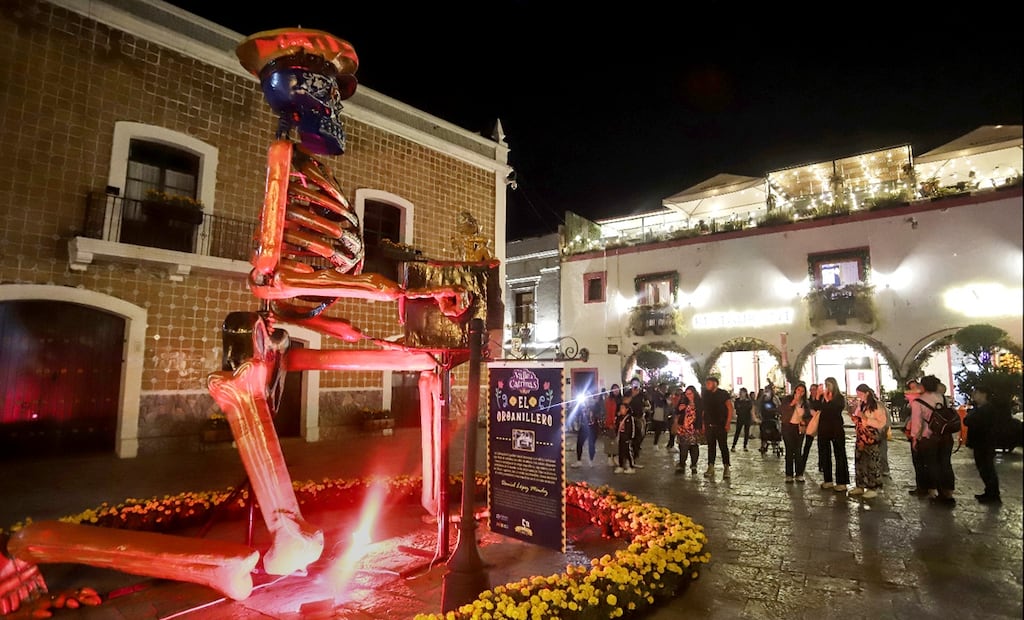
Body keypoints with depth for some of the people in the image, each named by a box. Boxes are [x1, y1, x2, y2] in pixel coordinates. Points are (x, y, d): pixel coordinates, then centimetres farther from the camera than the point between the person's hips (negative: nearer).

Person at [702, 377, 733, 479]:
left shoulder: (723, 394, -3)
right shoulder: (705, 395, 9)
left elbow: (730, 409, -5)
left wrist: (728, 423, -11)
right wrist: (703, 424, 6)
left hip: (721, 425, -4)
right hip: (709, 426, 4)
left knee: (723, 446, -1)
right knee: (710, 446, 8)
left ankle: (726, 468, 7)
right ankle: (710, 468, 13)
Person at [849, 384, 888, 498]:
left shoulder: (877, 405, -10)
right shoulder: (861, 405, 12)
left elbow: (882, 423, -15)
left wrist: (866, 418, -20)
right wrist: (855, 418, 4)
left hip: (872, 439, -7)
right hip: (861, 437, 7)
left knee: (872, 462, -3)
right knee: (859, 461, 9)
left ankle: (873, 488, 7)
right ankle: (859, 486, 18)